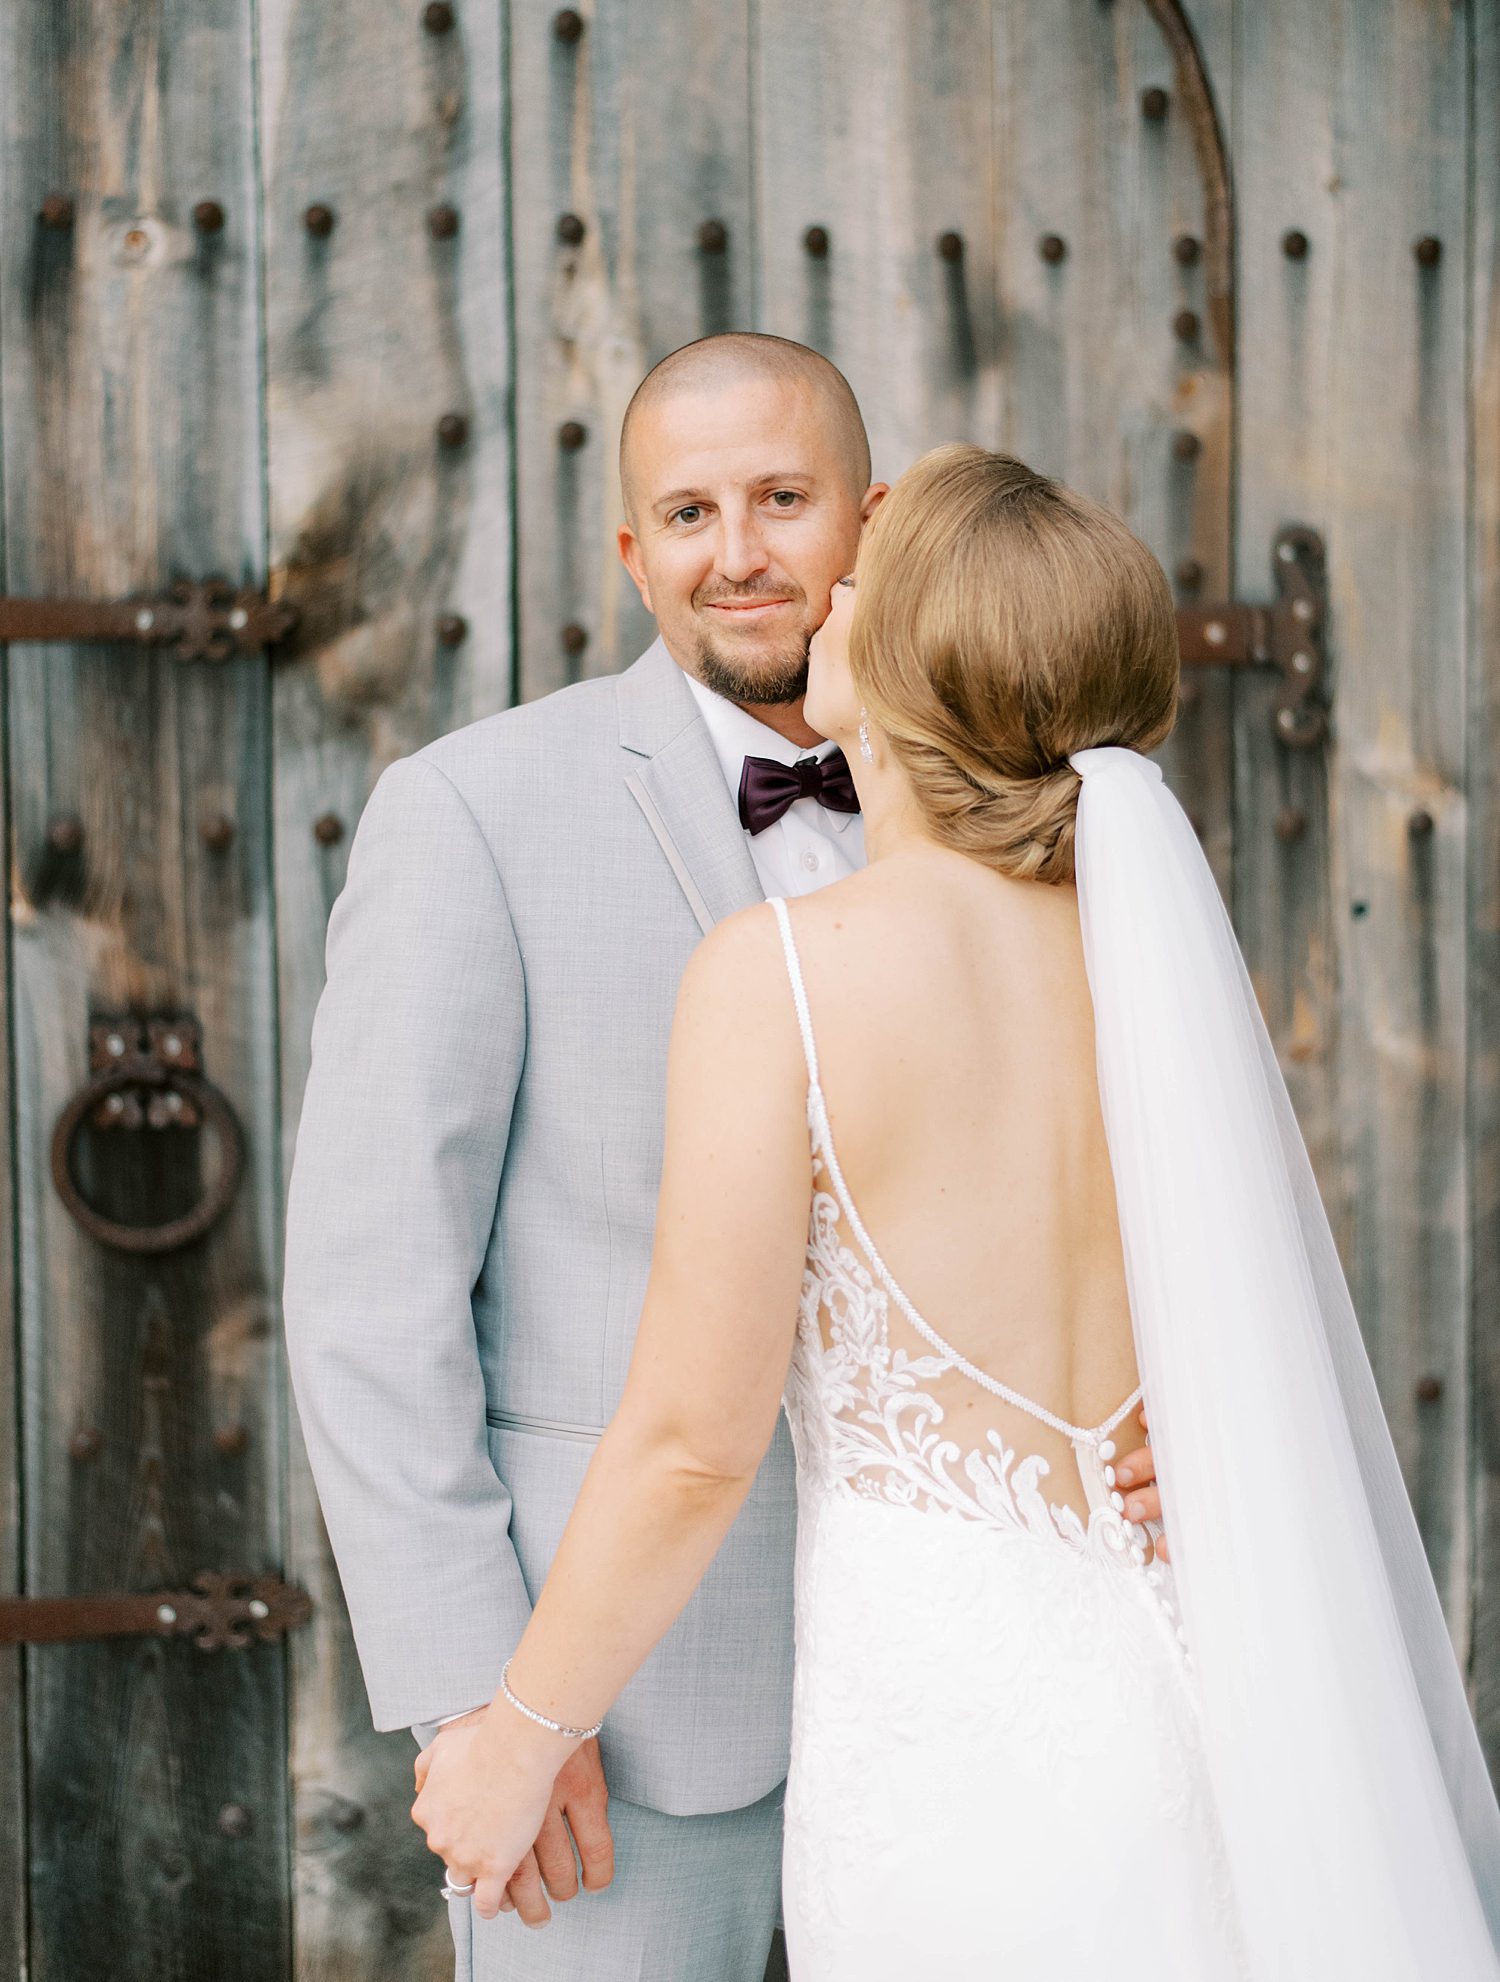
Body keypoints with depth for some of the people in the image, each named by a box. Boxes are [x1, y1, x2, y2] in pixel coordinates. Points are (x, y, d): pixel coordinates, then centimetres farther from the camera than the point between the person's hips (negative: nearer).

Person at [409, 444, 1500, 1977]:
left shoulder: (785, 974, -13)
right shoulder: (1158, 944, 3)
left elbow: (697, 1443, -12)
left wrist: (518, 1738, 3)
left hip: (948, 1741, -5)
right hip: (1201, 1722, 5)